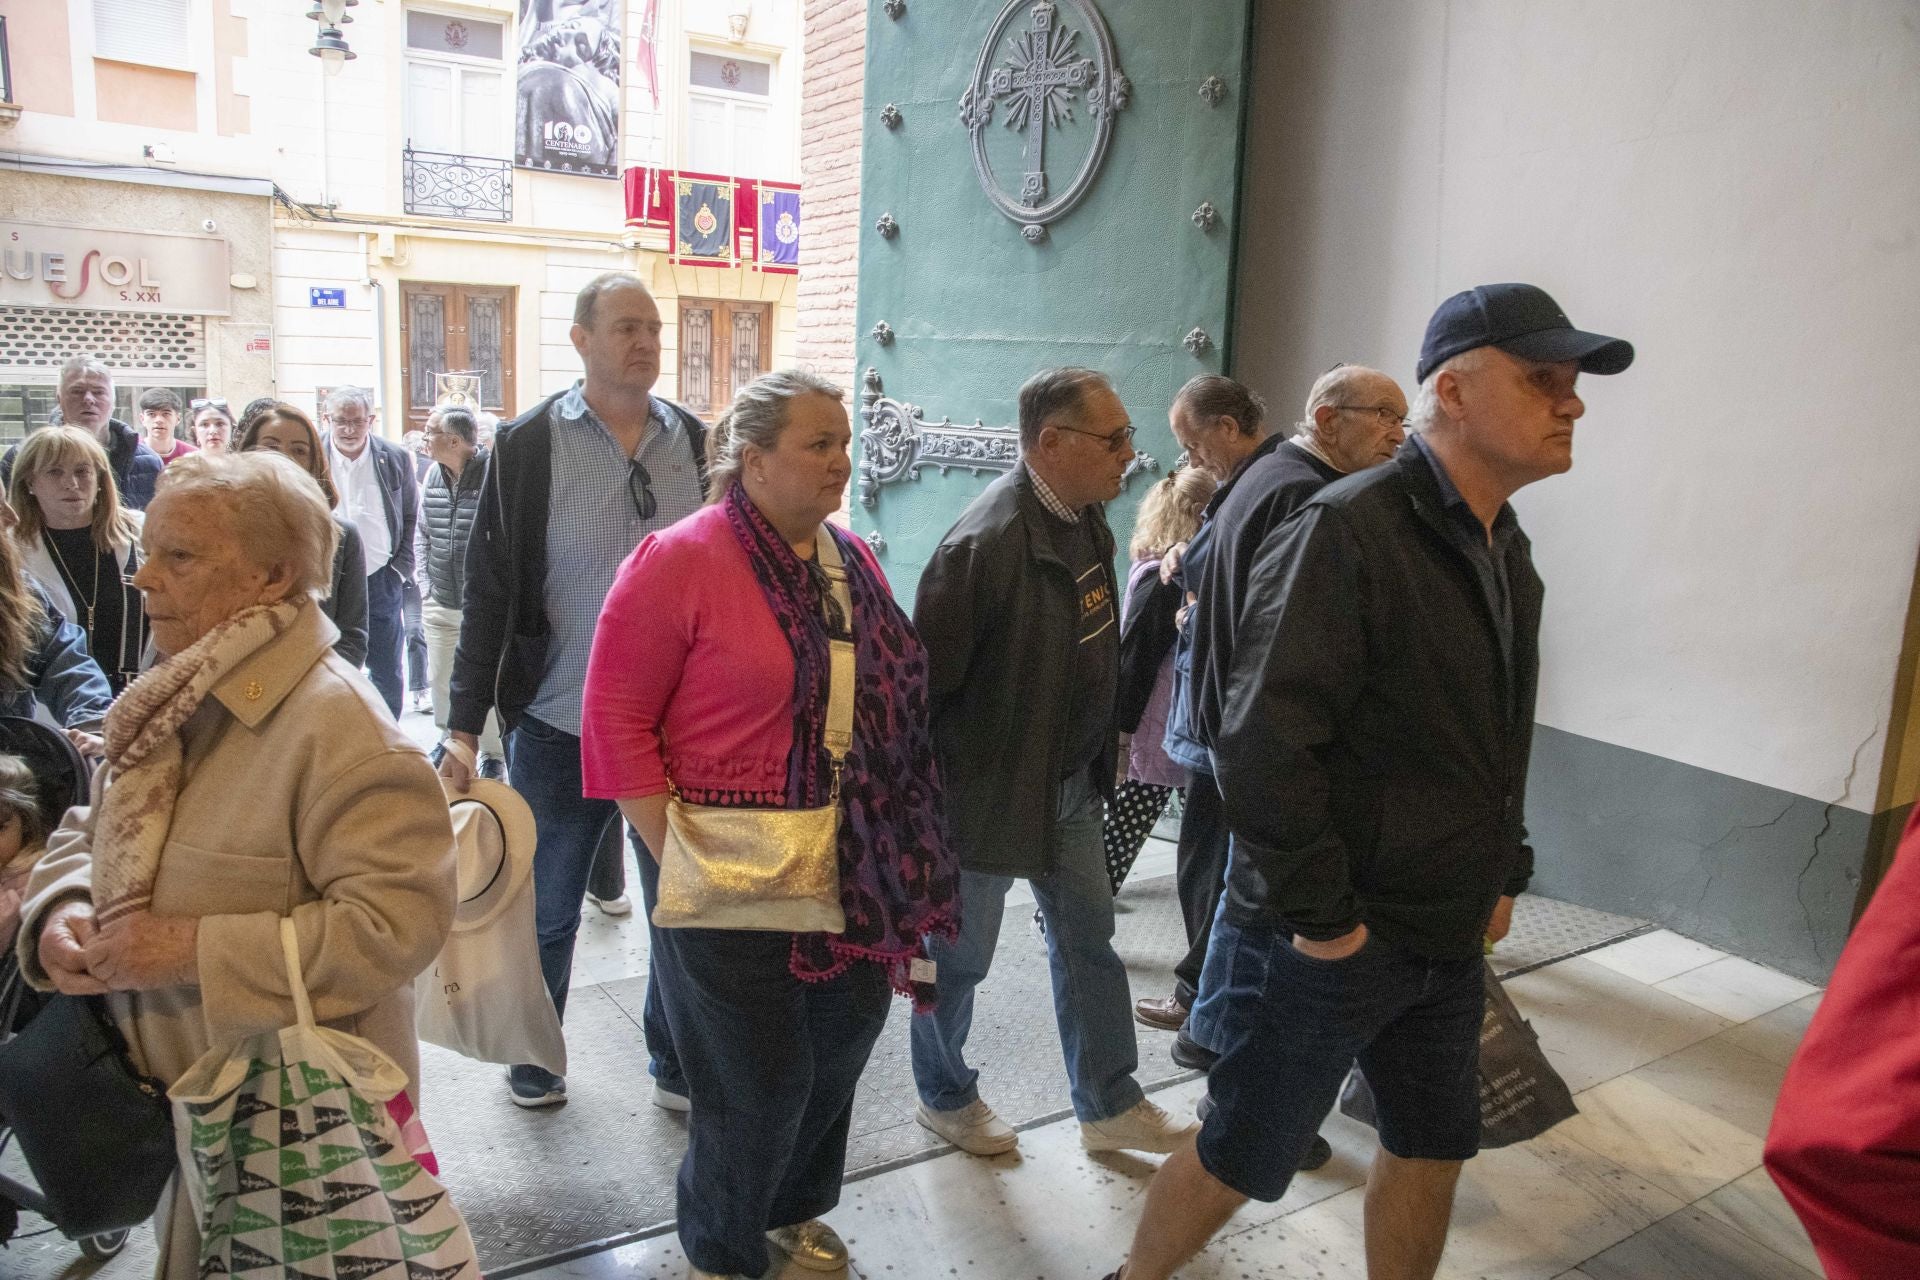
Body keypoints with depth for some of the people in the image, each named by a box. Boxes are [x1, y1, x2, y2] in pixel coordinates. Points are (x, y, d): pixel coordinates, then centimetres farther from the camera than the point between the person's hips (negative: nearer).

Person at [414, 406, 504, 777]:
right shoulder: (433, 474, 7)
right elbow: (422, 533, 18)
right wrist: (425, 582, 11)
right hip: (440, 604, 6)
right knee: (439, 678, 15)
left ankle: (493, 753, 17)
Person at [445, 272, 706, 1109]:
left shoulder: (698, 444, 3)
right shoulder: (526, 446, -4)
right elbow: (489, 592, -4)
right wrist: (466, 723, -7)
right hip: (558, 727, -1)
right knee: (546, 913, 15)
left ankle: (676, 1064, 32)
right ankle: (535, 1056, 38)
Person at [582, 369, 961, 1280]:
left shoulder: (853, 560, 7)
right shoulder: (680, 561, -13)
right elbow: (616, 715, -12)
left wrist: (897, 848, 10)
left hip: (852, 875, 7)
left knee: (840, 1048, 19)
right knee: (758, 1080, 7)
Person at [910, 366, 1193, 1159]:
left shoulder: (1085, 517, 0)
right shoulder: (988, 542, -27)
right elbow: (926, 678, -22)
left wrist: (1098, 756, 14)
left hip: (1069, 782, 8)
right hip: (988, 790, -8)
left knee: (1088, 939, 18)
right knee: (960, 954, 13)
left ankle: (1110, 1107, 35)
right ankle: (945, 1098, 38)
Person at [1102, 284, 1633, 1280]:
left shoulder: (1508, 552, 8)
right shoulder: (1347, 529, -20)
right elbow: (1262, 743, -26)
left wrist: (1505, 875, 14)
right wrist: (1320, 918, -20)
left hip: (1449, 940, 8)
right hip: (1324, 942, -8)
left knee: (1434, 1149, 19)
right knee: (1242, 1160, 9)